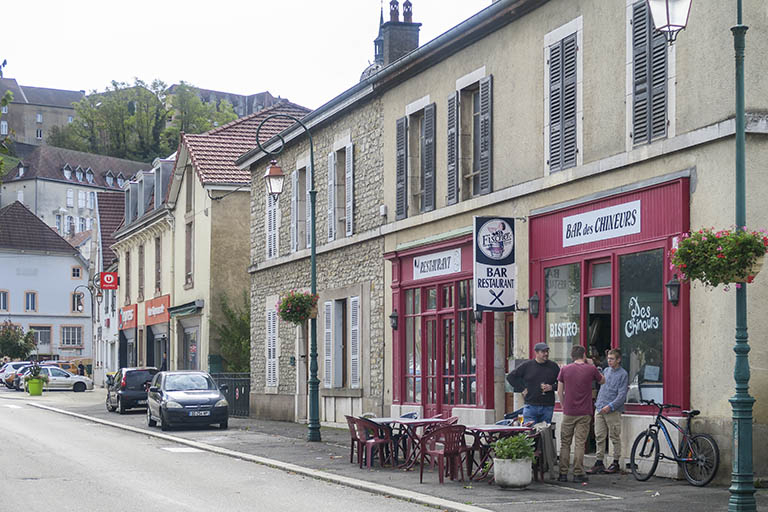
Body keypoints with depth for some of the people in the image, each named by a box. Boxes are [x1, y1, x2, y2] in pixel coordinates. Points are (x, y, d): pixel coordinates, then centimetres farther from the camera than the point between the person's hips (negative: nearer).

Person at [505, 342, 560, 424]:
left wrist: (552, 387, -7)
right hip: (531, 406, -1)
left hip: (548, 407, 1)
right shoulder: (526, 366, 3)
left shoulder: (553, 366, 6)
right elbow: (510, 377, 9)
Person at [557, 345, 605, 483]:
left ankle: (563, 474, 6)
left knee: (565, 444, 7)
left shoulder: (565, 369, 2)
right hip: (584, 413, -1)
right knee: (580, 443, 0)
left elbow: (559, 392, 5)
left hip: (568, 412, 1)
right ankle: (578, 474, -2)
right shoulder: (591, 369, -2)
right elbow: (602, 381, 17)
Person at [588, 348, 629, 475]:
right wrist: (598, 403, 16)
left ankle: (616, 463, 8)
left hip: (613, 411, -6)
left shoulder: (623, 374, -5)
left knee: (615, 438, 1)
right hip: (599, 409, 6)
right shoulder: (606, 371, 14)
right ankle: (599, 462, 8)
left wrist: (610, 406, -19)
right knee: (599, 437, 4)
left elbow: (622, 395, -12)